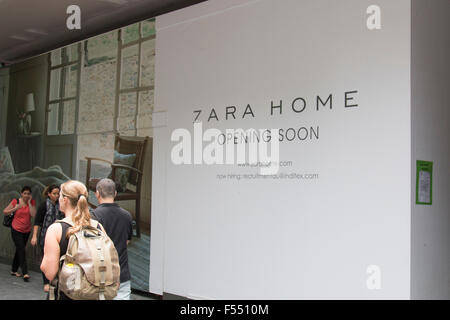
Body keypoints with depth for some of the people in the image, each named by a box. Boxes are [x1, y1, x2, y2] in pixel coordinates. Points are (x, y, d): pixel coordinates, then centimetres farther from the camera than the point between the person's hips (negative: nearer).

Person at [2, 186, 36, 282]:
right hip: (16, 230, -3)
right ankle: (25, 273, -14)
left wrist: (29, 202, -15)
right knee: (21, 250, -12)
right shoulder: (15, 201, -8)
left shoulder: (32, 202, -3)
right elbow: (5, 212, -1)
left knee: (19, 250, 15)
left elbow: (33, 214, -16)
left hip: (26, 231, 3)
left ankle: (14, 270, 29)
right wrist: (15, 208, -15)